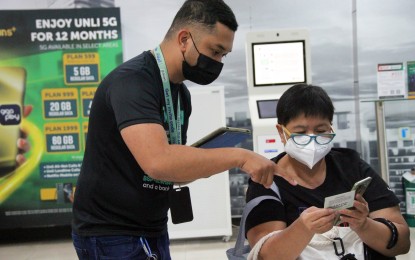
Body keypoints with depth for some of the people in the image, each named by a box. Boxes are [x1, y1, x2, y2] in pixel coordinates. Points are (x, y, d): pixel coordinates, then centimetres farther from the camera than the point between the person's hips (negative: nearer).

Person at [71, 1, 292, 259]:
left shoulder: (181, 93, 6)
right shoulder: (132, 81, -21)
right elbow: (158, 162, -34)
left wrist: (211, 161, -8)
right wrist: (238, 156, -28)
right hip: (111, 235, -8)